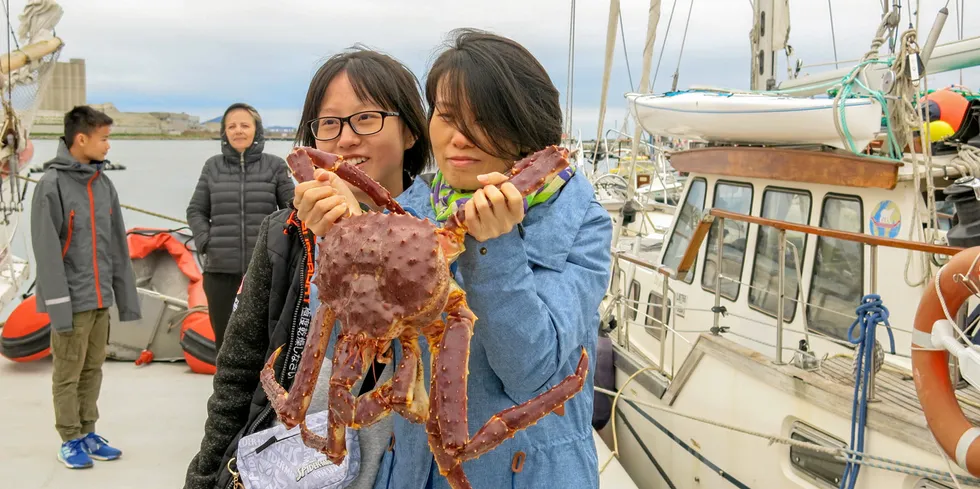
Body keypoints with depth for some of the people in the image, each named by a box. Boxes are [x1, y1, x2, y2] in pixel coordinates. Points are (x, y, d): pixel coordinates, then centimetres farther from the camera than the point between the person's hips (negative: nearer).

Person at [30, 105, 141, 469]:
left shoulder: (104, 184, 8)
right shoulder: (52, 184, -11)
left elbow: (117, 245, 12)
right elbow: (47, 251, -14)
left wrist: (127, 296, 10)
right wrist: (58, 305, -17)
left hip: (100, 298, 6)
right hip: (72, 301, -6)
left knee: (93, 370, 13)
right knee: (68, 373, 5)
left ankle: (88, 433, 24)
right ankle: (70, 441, 16)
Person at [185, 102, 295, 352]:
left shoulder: (275, 165, 4)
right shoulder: (213, 166, 8)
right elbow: (196, 210, 14)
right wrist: (205, 242, -1)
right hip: (220, 270, 2)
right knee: (225, 340, 9)